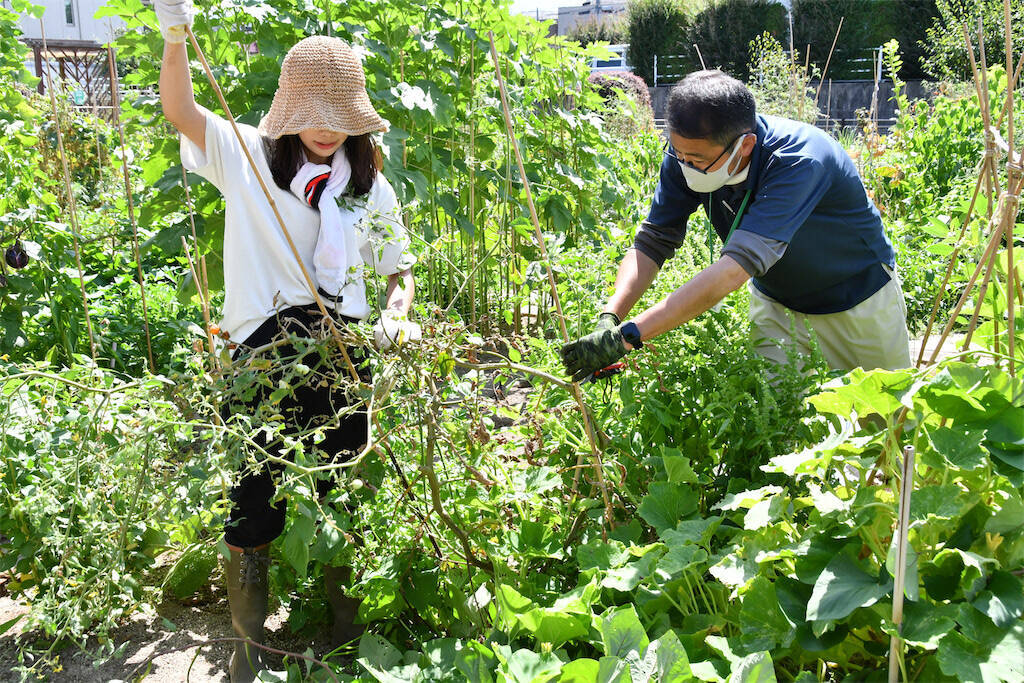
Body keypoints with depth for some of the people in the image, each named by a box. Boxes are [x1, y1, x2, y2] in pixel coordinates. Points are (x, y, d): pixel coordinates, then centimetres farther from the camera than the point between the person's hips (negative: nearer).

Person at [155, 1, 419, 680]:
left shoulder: (370, 185, 9)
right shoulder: (248, 156, 2)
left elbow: (401, 269, 16)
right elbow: (181, 111, -12)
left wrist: (396, 316, -4)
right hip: (261, 352, -2)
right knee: (251, 506, 4)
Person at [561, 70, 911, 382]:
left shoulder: (798, 161, -40)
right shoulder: (688, 150, -22)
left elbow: (736, 267, -50)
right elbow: (652, 242, -19)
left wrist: (627, 335, -55)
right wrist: (610, 317, -38)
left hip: (858, 295, -3)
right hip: (775, 300, 4)